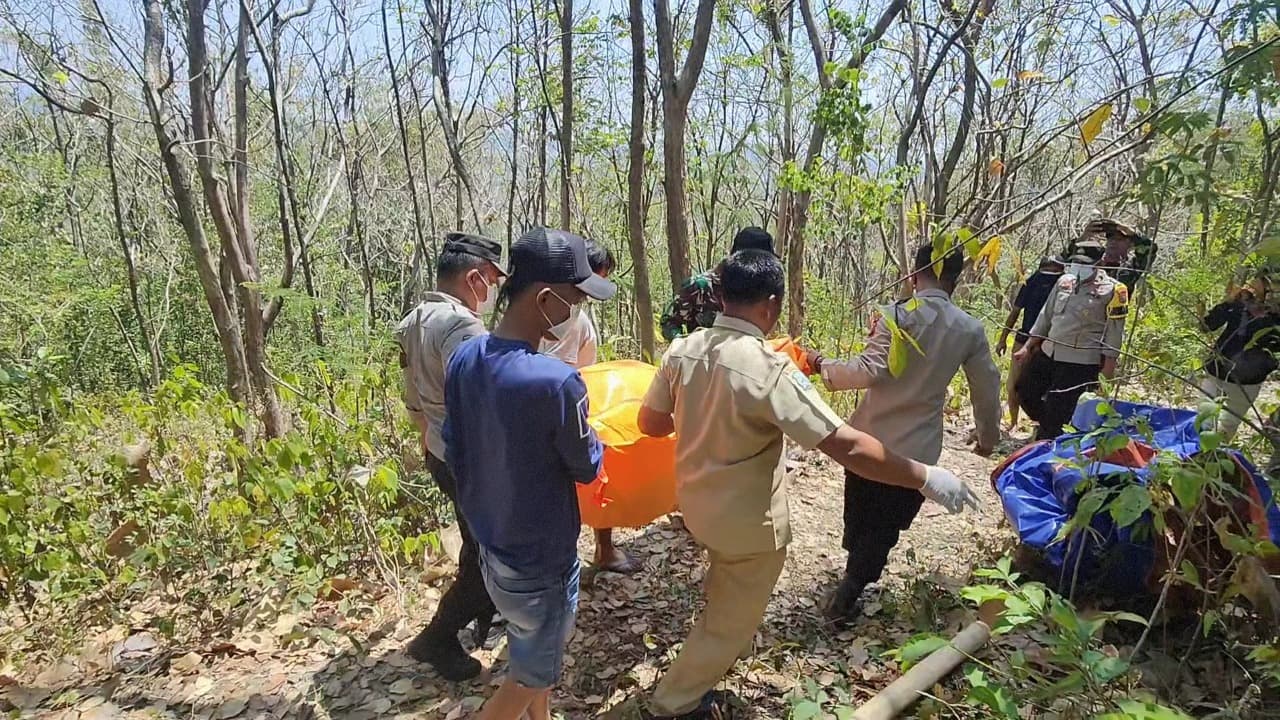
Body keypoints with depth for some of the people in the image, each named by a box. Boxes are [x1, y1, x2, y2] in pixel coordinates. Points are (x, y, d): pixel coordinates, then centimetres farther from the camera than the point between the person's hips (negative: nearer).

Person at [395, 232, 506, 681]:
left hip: (441, 455, 10)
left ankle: (487, 616, 43)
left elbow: (414, 399, 16)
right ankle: (436, 640, 19)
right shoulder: (461, 326, -25)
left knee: (480, 545, 26)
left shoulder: (414, 322, 7)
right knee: (485, 554, 7)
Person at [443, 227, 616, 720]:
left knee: (531, 653, 29)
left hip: (489, 544, 8)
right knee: (532, 674, 16)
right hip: (539, 560, -7)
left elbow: (455, 453, 3)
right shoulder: (556, 382, -32)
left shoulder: (464, 358, -8)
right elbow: (587, 468, -15)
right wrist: (589, 433, 5)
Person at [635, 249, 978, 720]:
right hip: (749, 521, -7)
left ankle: (707, 671, 59)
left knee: (725, 600, 36)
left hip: (697, 504, 7)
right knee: (731, 622, 18)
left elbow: (650, 423, 0)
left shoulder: (682, 350, -11)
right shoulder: (769, 369, -30)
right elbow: (847, 447, -30)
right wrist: (926, 477, -20)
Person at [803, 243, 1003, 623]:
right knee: (886, 525, 14)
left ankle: (853, 576, 43)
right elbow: (987, 389, 6)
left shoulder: (896, 315, -13)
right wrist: (988, 437, 22)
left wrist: (824, 365, -9)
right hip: (917, 448, 0)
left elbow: (868, 371, -24)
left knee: (859, 516, 22)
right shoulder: (971, 329, -3)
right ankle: (849, 593, 11)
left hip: (870, 436, 0)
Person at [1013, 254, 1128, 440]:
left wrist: (1108, 366, -10)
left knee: (1057, 411, -3)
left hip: (1080, 362, -7)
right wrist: (1028, 347, 14)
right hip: (1048, 352, 7)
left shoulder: (1111, 290, -10)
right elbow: (1046, 316, 14)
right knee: (1025, 390, 15)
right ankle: (1050, 425, 34)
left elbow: (1114, 331, -8)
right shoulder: (1065, 281, 7)